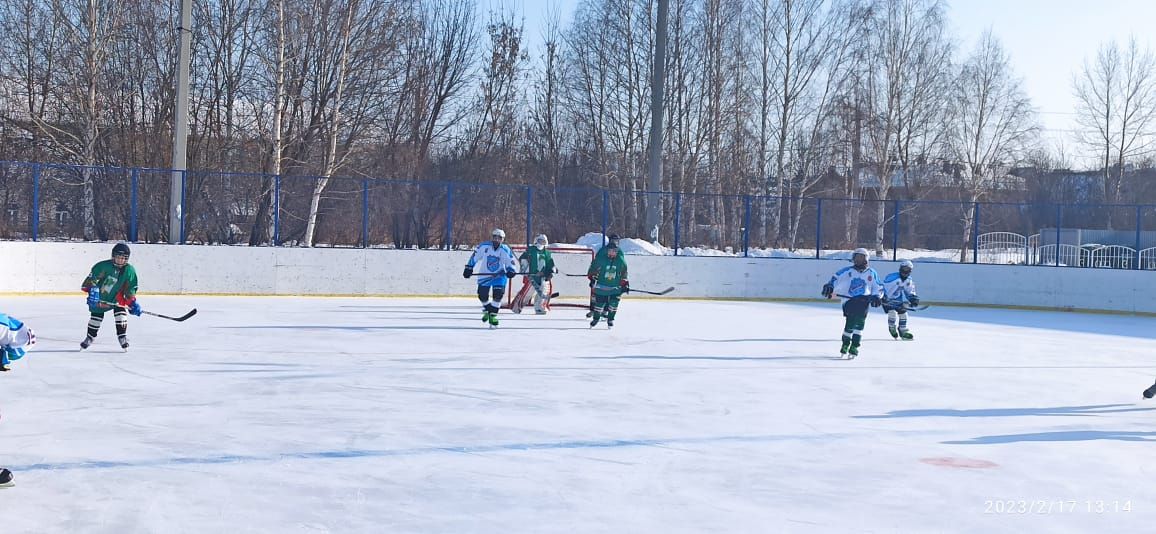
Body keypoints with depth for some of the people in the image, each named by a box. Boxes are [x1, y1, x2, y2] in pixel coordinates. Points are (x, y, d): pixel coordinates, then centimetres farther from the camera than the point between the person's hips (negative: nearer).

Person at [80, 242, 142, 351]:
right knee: (96, 316, 3)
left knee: (121, 313, -18)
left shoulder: (130, 271, -12)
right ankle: (89, 338, 25)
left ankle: (123, 337, -7)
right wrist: (93, 291, -32)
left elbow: (130, 289, -5)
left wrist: (133, 303, -14)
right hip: (100, 296, -1)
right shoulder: (103, 266, -22)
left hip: (117, 297, 1)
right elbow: (91, 278, -20)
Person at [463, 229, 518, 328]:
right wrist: (468, 268, -3)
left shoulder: (505, 250, -12)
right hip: (484, 275, 1)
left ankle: (492, 316, -5)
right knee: (482, 296, 3)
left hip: (499, 275, -1)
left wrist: (511, 271, -30)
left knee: (498, 295, -18)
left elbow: (511, 263, -10)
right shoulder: (484, 247, -12)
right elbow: (474, 257, -1)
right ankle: (487, 311, 34)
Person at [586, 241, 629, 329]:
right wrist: (592, 278, -4)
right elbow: (592, 269, -1)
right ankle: (596, 318, 27)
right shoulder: (601, 259, -12)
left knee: (613, 304, -8)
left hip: (615, 287, 1)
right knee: (599, 303, 4)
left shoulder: (621, 261, -4)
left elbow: (623, 274, 6)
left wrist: (625, 285, 5)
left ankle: (610, 320, 12)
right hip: (601, 286, -1)